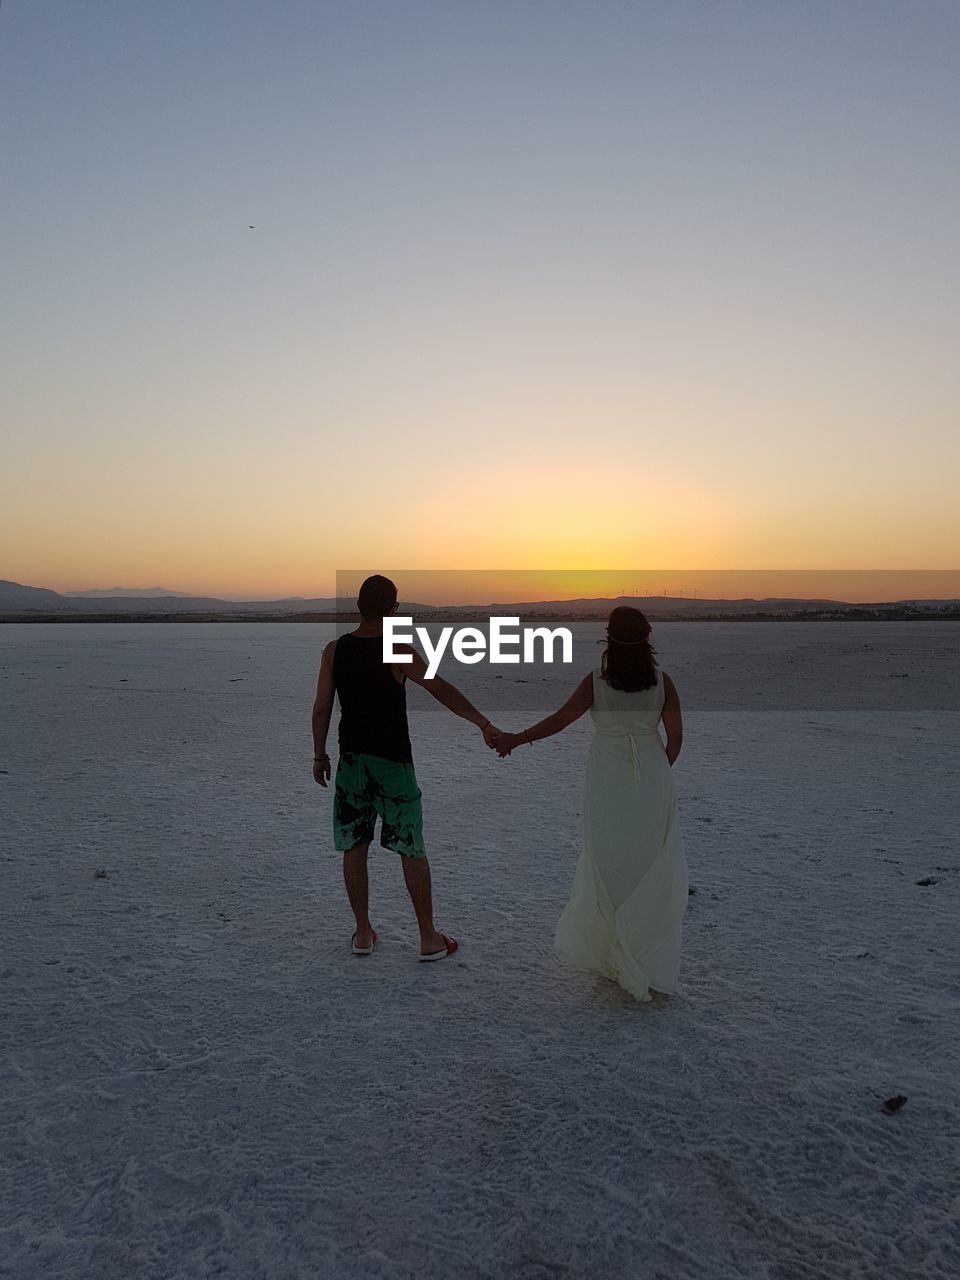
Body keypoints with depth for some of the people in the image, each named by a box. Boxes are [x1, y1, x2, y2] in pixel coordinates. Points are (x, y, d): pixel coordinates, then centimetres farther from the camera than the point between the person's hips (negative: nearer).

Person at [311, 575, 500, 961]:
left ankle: (363, 934, 23)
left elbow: (321, 707, 2)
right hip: (393, 762, -3)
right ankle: (430, 939, 14)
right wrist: (482, 722, -28)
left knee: (354, 847, 14)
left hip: (352, 760, 4)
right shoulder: (398, 652, -14)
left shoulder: (334, 650, -2)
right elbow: (442, 690, -24)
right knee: (411, 850, 6)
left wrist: (320, 756, 12)